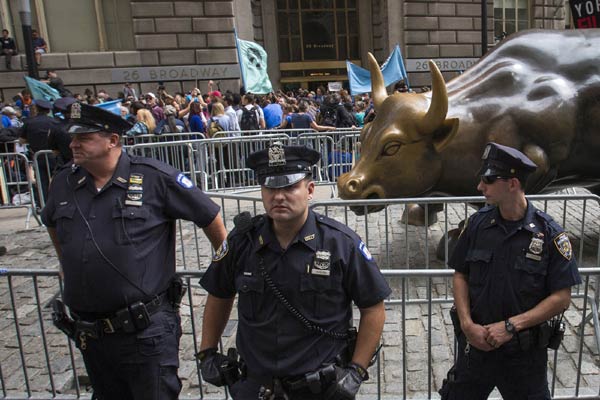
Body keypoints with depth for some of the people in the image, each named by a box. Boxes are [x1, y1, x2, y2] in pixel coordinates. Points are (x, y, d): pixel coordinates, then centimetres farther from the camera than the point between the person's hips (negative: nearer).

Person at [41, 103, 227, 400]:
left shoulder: (155, 178, -13)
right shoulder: (64, 182, 3)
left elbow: (209, 216, -5)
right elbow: (51, 222, 26)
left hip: (147, 330, -6)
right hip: (89, 333, 6)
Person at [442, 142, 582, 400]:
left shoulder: (549, 234, -13)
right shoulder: (478, 223, -4)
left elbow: (561, 298, -11)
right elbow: (460, 275, 2)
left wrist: (511, 326, -18)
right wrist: (467, 324, -10)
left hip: (525, 351, -2)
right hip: (475, 341, 3)